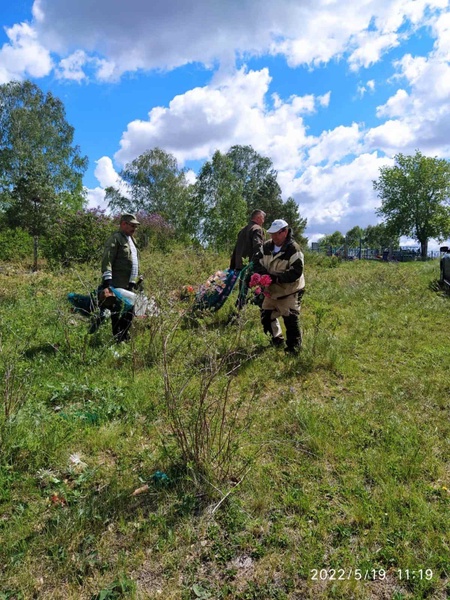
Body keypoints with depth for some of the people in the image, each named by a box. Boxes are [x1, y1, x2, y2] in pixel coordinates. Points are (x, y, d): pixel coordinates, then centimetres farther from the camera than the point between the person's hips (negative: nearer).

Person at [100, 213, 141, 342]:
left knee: (130, 311, 15)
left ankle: (125, 336, 27)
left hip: (129, 284, 10)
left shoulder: (131, 239, 20)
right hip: (118, 284, -9)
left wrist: (137, 279, 23)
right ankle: (117, 338, 4)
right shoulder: (115, 238, -9)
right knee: (117, 311, -3)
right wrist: (107, 279, -28)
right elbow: (107, 260, -19)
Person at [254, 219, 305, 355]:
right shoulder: (267, 246, 0)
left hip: (289, 292, -7)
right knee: (266, 316, 16)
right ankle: (277, 340, 36)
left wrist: (275, 277, -31)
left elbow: (296, 272, -27)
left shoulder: (294, 249, -21)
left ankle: (294, 348, 10)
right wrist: (264, 274, -18)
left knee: (291, 321, -7)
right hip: (271, 290, 7)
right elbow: (257, 262, 3)